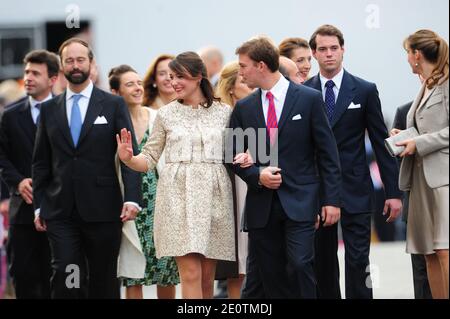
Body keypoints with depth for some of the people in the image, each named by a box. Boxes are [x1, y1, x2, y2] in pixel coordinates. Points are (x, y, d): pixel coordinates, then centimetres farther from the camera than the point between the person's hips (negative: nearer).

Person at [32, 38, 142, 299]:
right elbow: (41, 162, 14)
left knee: (104, 280, 4)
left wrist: (132, 199, -13)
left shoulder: (114, 105, 4)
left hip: (102, 209, -1)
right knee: (65, 275, -11)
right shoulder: (50, 109, 11)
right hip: (61, 210, 1)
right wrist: (39, 206, 8)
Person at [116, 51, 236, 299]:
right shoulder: (166, 114, 7)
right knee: (190, 274, -11)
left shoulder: (224, 112, 8)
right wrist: (128, 159, -12)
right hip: (178, 195, -1)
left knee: (207, 277, 5)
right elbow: (149, 159, 8)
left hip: (213, 195, 1)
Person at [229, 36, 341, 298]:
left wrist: (332, 200, -5)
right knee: (271, 276, 3)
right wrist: (257, 175, -7)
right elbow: (236, 156, 13)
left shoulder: (309, 99, 0)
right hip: (261, 205, 4)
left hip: (300, 201, -3)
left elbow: (328, 154, 0)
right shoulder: (244, 108, 10)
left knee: (300, 265, -17)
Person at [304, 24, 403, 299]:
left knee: (358, 261, -6)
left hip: (355, 191, -2)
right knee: (323, 262, 7)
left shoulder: (365, 90, 2)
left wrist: (394, 192, 0)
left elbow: (381, 142, 3)